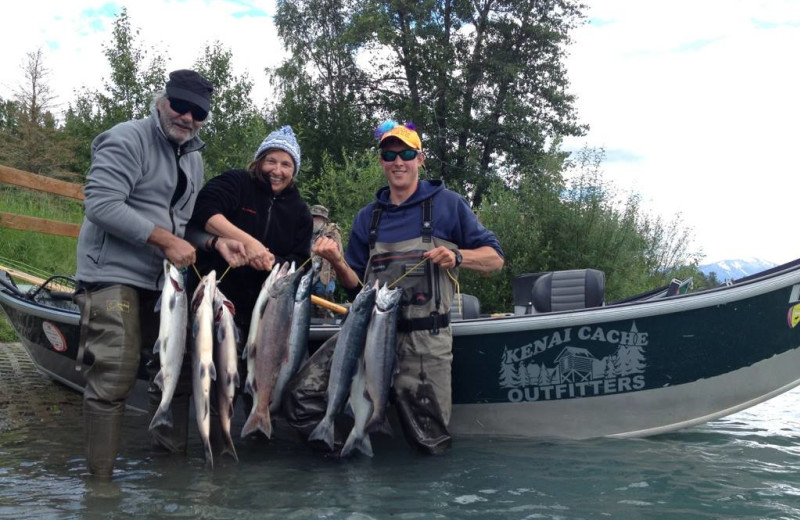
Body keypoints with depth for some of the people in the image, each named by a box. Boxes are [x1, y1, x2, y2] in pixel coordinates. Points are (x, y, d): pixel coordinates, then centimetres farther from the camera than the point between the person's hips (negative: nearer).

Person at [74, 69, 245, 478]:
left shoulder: (193, 158, 17)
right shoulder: (128, 139, -8)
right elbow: (101, 204, -19)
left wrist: (216, 242, 0)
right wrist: (165, 240, -20)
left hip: (162, 279, 8)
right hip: (114, 274, -8)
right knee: (114, 379, -10)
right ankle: (101, 478, 1)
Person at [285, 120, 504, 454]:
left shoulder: (447, 204, 5)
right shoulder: (368, 217, 16)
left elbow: (494, 258, 4)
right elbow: (356, 286, 16)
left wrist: (457, 256, -15)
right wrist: (337, 262, -4)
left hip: (424, 339, -3)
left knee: (430, 443, 1)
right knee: (301, 396, -16)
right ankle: (340, 448, 10)